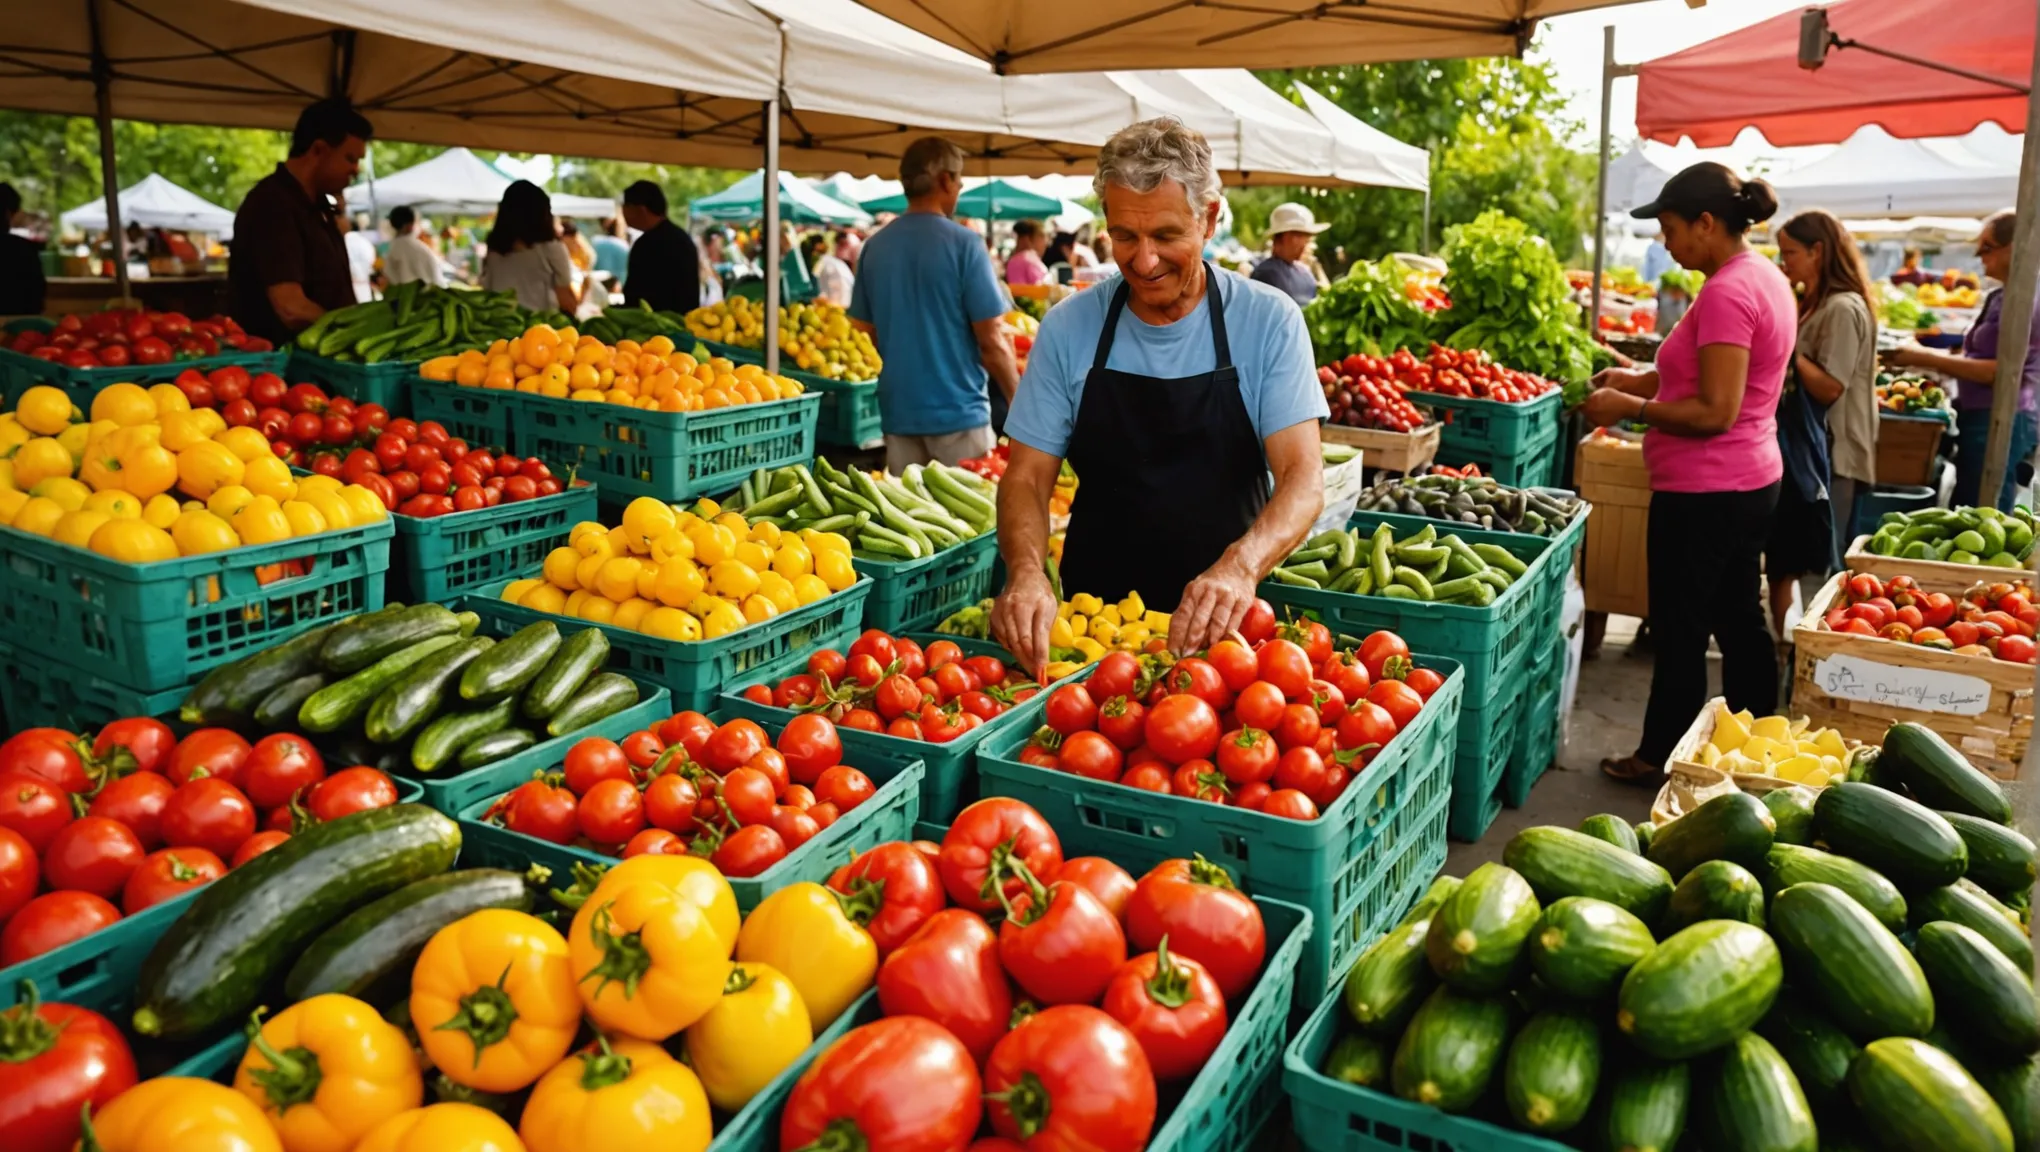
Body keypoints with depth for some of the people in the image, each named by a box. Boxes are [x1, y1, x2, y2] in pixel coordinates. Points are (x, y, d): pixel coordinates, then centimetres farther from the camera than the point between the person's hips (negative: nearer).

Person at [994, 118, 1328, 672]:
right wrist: (1025, 570, -20)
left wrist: (1239, 565, -31)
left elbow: (1303, 478, -11)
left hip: (1223, 625, -1)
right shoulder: (1069, 327, 1)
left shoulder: (1268, 320, -4)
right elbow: (1026, 477, 2)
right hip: (1094, 621, 2)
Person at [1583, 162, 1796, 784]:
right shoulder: (1767, 278, 10)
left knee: (1680, 633, 3)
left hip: (1704, 493, -10)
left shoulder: (1727, 293, -20)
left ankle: (1660, 758, 16)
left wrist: (1628, 407, -14)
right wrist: (1641, 380, 12)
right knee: (1739, 622, 18)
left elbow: (1714, 411, -24)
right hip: (1750, 481, 10)